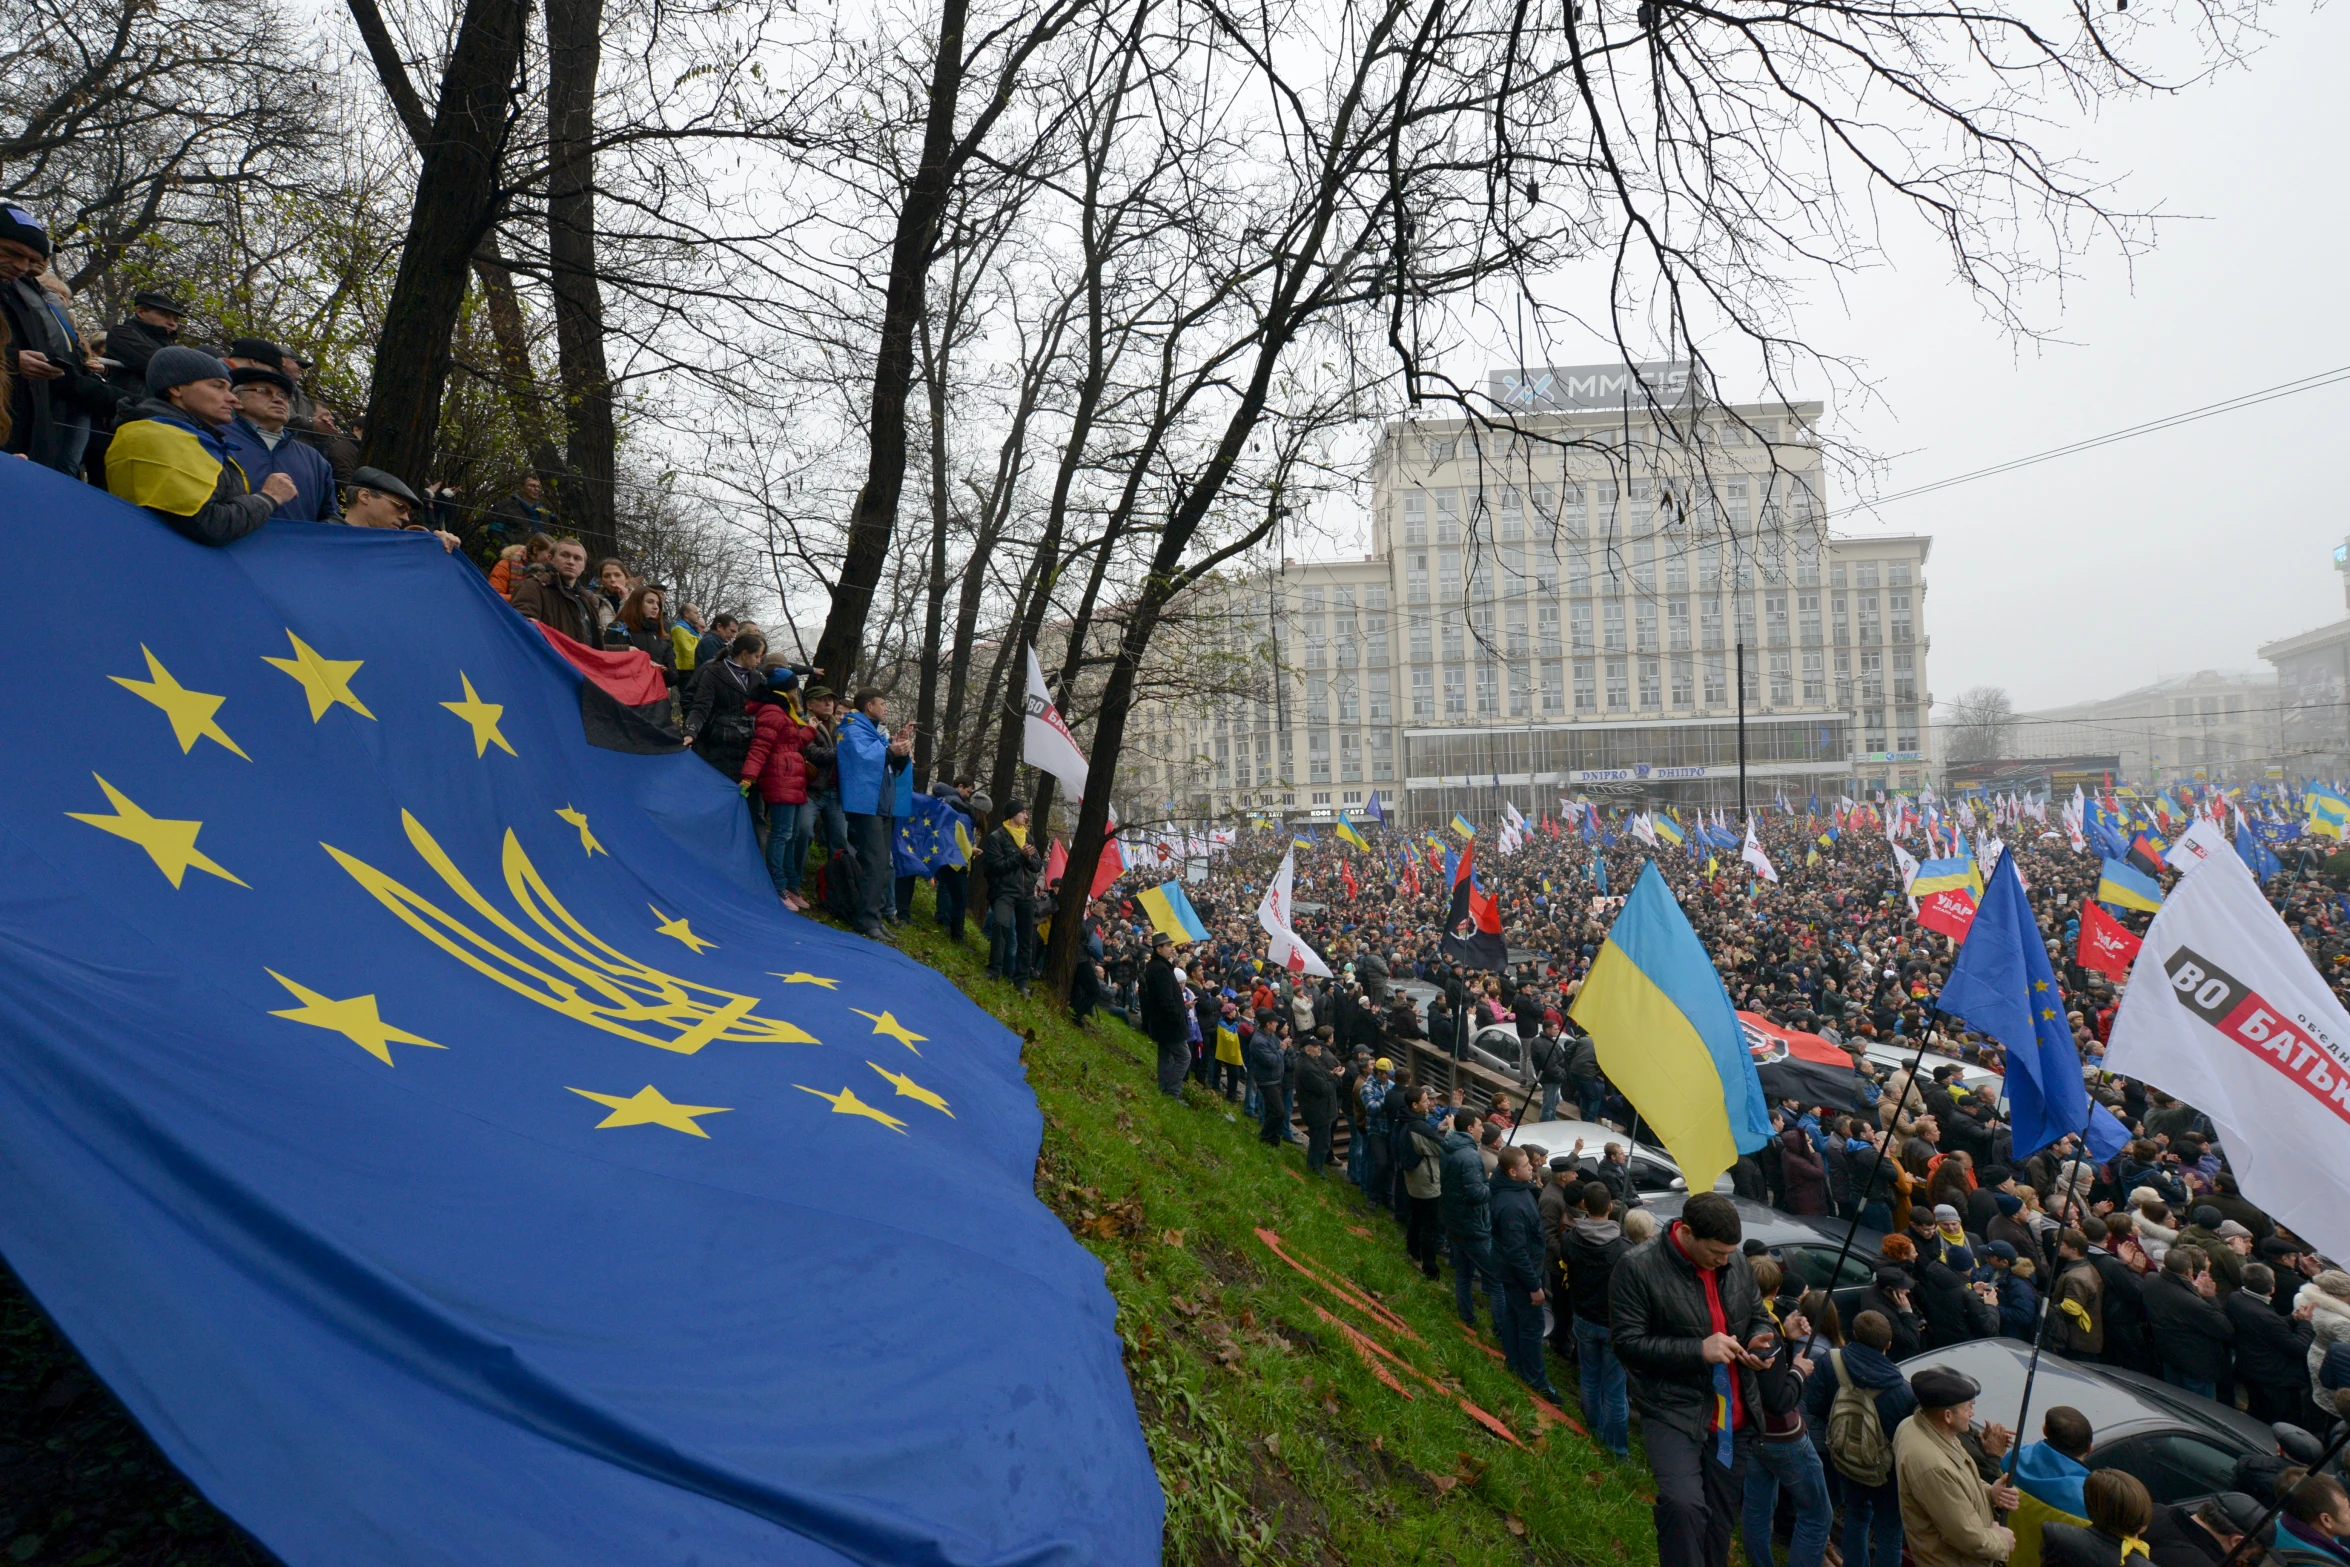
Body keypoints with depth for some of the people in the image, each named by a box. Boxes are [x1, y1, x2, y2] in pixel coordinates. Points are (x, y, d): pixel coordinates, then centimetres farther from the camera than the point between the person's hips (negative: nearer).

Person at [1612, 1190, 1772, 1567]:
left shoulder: (1737, 1261, 1)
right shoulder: (1638, 1268, -16)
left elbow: (1760, 1317, 17)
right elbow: (1627, 1343, -15)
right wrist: (1698, 1350, -23)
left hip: (1735, 1416, 5)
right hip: (1674, 1412, -5)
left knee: (1722, 1519, 14)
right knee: (1683, 1506, -24)